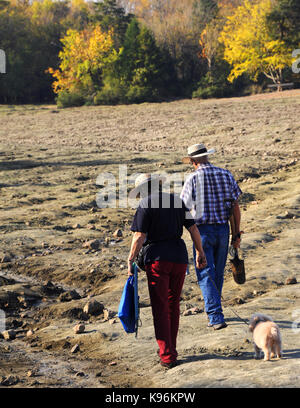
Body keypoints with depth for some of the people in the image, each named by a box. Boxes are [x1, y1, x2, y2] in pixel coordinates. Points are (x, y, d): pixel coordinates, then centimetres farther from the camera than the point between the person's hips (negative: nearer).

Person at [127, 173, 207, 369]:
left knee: (160, 308, 1)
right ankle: (171, 350, 25)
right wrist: (200, 253, 16)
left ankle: (167, 356, -1)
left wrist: (131, 261, -4)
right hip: (179, 257, 5)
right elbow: (193, 228, 9)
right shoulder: (177, 200, 9)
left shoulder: (146, 205, -6)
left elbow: (139, 237, -11)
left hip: (157, 259, -5)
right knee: (173, 304, 17)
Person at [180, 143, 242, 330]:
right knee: (218, 273, 18)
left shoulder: (193, 178, -9)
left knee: (205, 275, -1)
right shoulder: (226, 175, 4)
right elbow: (235, 206, 4)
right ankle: (214, 311, 32)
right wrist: (237, 234, 9)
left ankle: (216, 316, -11)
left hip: (203, 230, -4)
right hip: (223, 230, 5)